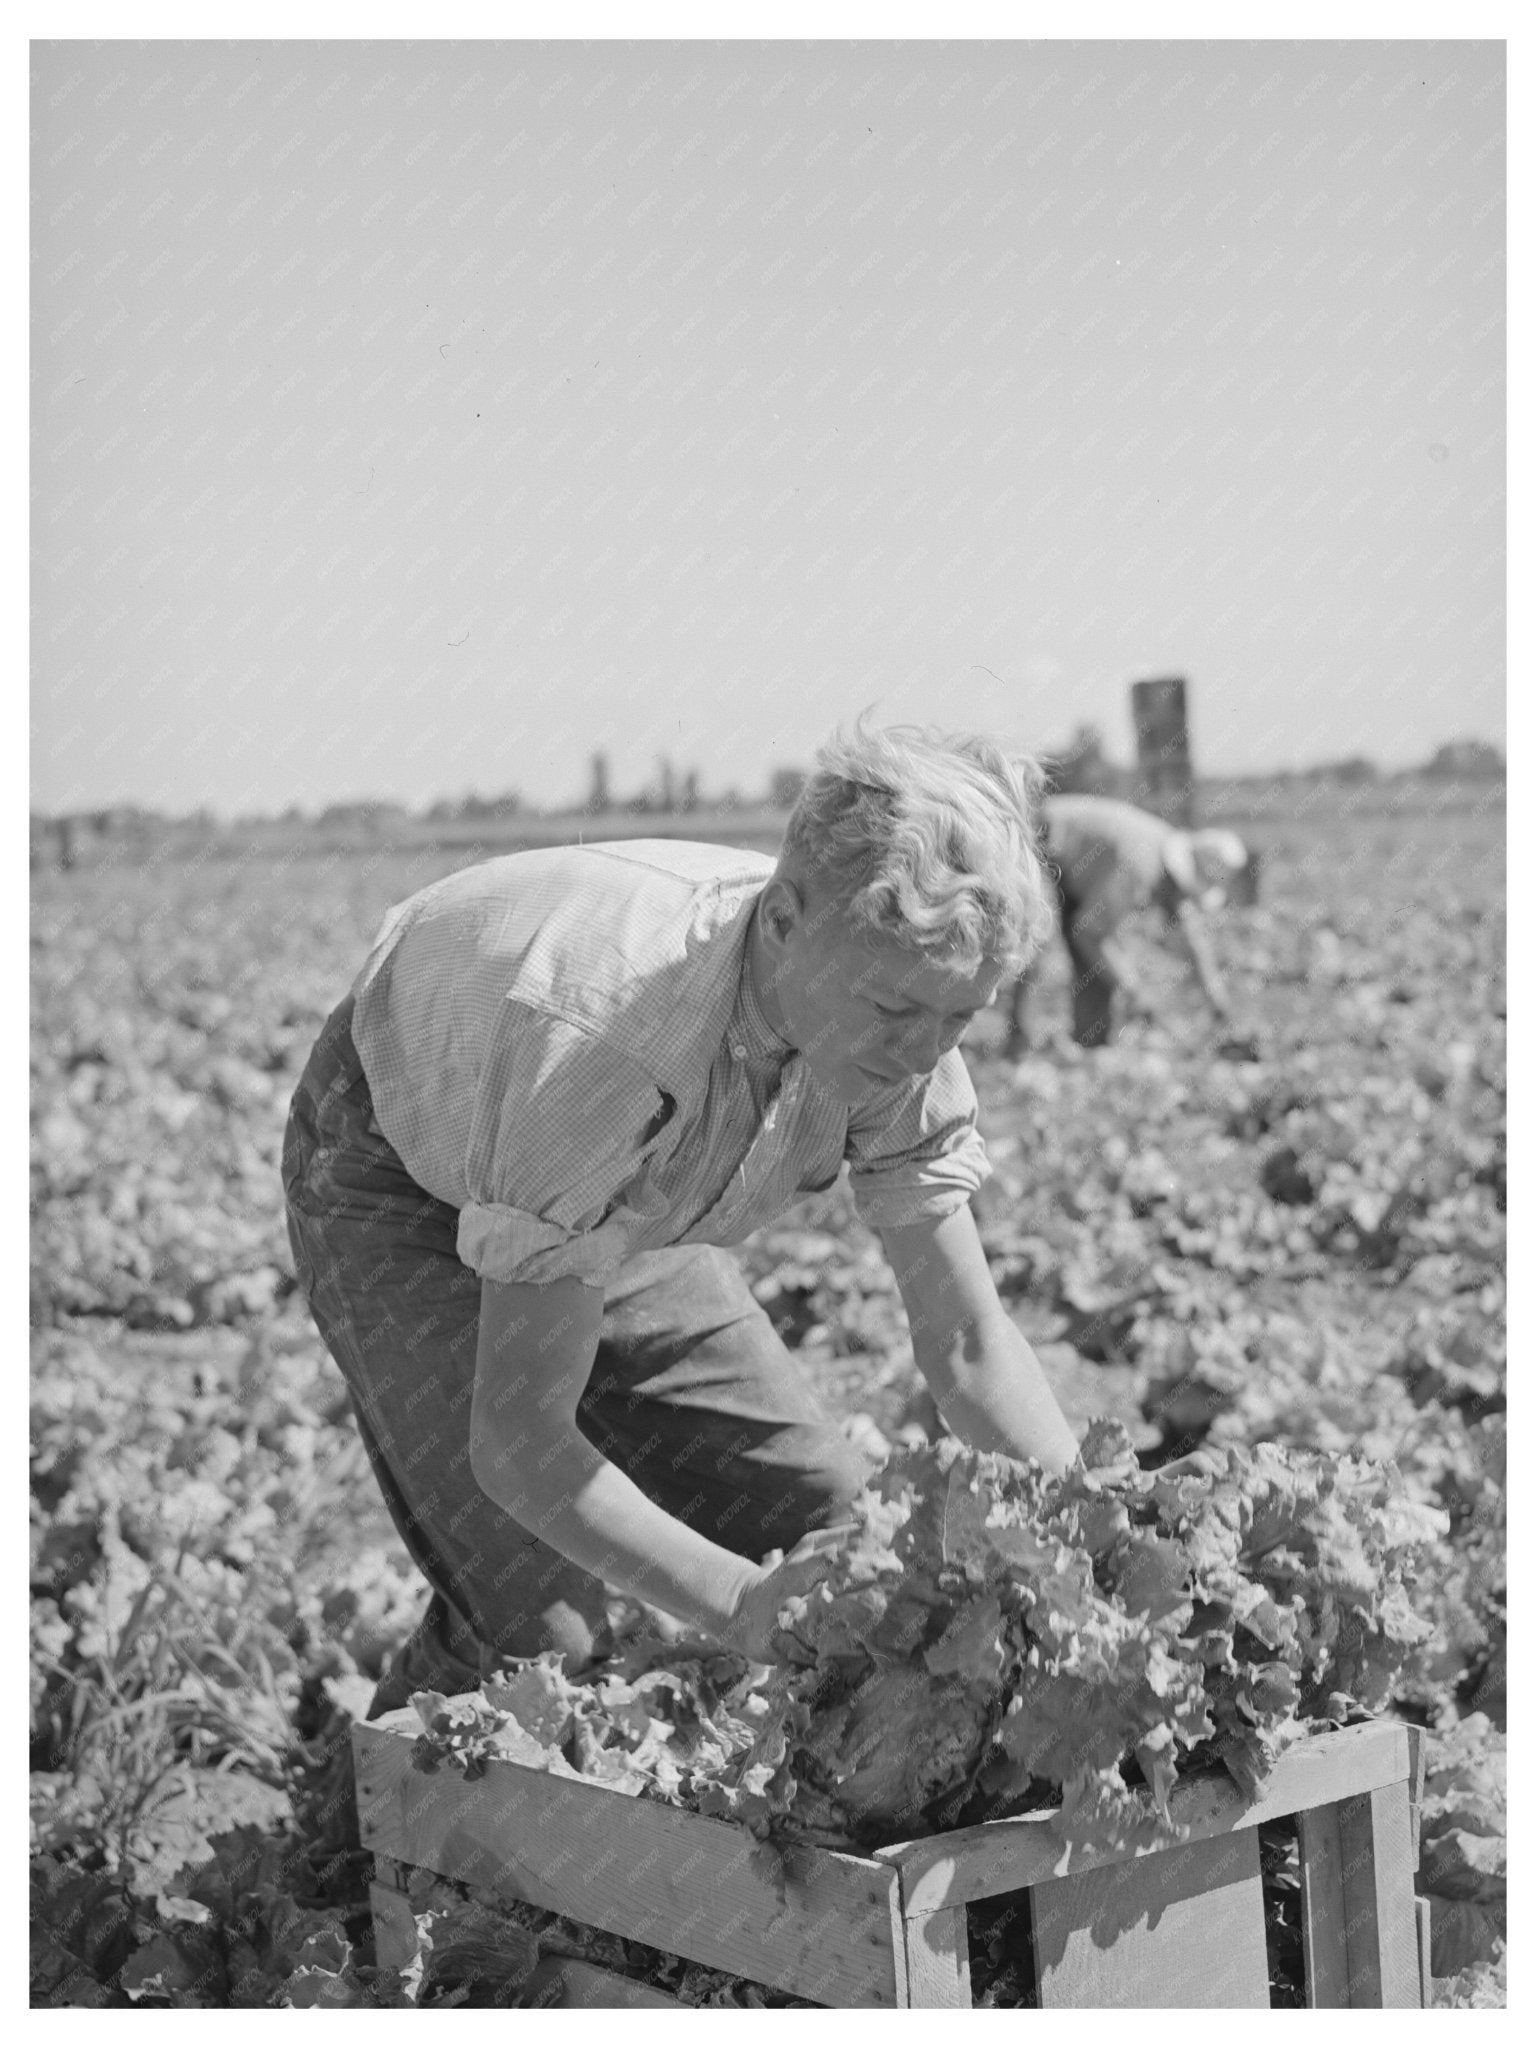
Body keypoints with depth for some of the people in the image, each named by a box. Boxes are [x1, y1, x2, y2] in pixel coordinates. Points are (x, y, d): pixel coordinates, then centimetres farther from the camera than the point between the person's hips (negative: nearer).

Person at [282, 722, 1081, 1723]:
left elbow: (969, 1341, -16)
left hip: (618, 1203, 6)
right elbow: (517, 1443, -41)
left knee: (828, 1512, -3)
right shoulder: (606, 1036, -44)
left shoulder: (897, 1027, -25)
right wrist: (740, 1605, -50)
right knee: (542, 1623, -19)